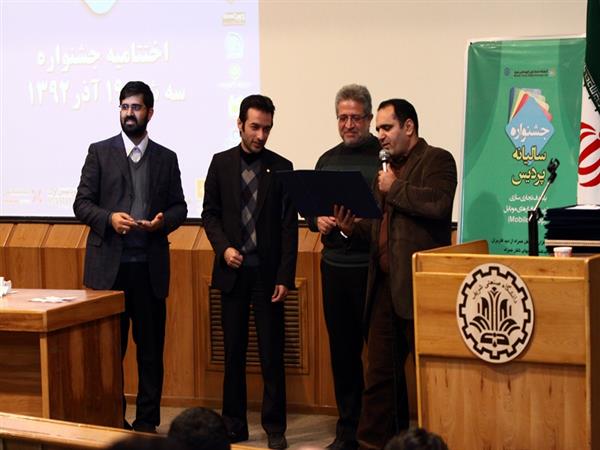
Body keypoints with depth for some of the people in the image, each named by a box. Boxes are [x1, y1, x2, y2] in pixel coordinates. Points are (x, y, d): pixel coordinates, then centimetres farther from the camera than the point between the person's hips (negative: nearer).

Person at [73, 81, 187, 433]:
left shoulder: (166, 158, 11)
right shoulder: (100, 152, 6)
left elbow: (179, 207, 12)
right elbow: (82, 203, 2)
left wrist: (163, 221, -10)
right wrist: (109, 218, -16)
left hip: (150, 266, 1)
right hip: (109, 265, -1)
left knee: (151, 347, 3)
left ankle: (147, 420, 11)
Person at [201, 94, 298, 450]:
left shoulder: (281, 167, 1)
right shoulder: (221, 163, 6)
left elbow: (289, 226, 0)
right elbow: (210, 213, 9)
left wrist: (285, 277, -6)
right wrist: (223, 248, -9)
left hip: (268, 272, -1)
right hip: (232, 270, 2)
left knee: (272, 352, 0)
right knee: (234, 351, 7)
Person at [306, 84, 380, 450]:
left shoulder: (385, 156, -4)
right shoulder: (328, 160, 15)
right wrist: (317, 220, 0)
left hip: (372, 266, -6)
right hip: (335, 266, 6)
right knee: (342, 349, 10)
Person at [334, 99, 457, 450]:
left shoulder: (437, 160, -4)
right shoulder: (390, 167, 20)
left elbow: (437, 203, -23)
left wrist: (394, 188, -10)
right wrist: (354, 228, 6)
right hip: (385, 285, 8)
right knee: (381, 370, 10)